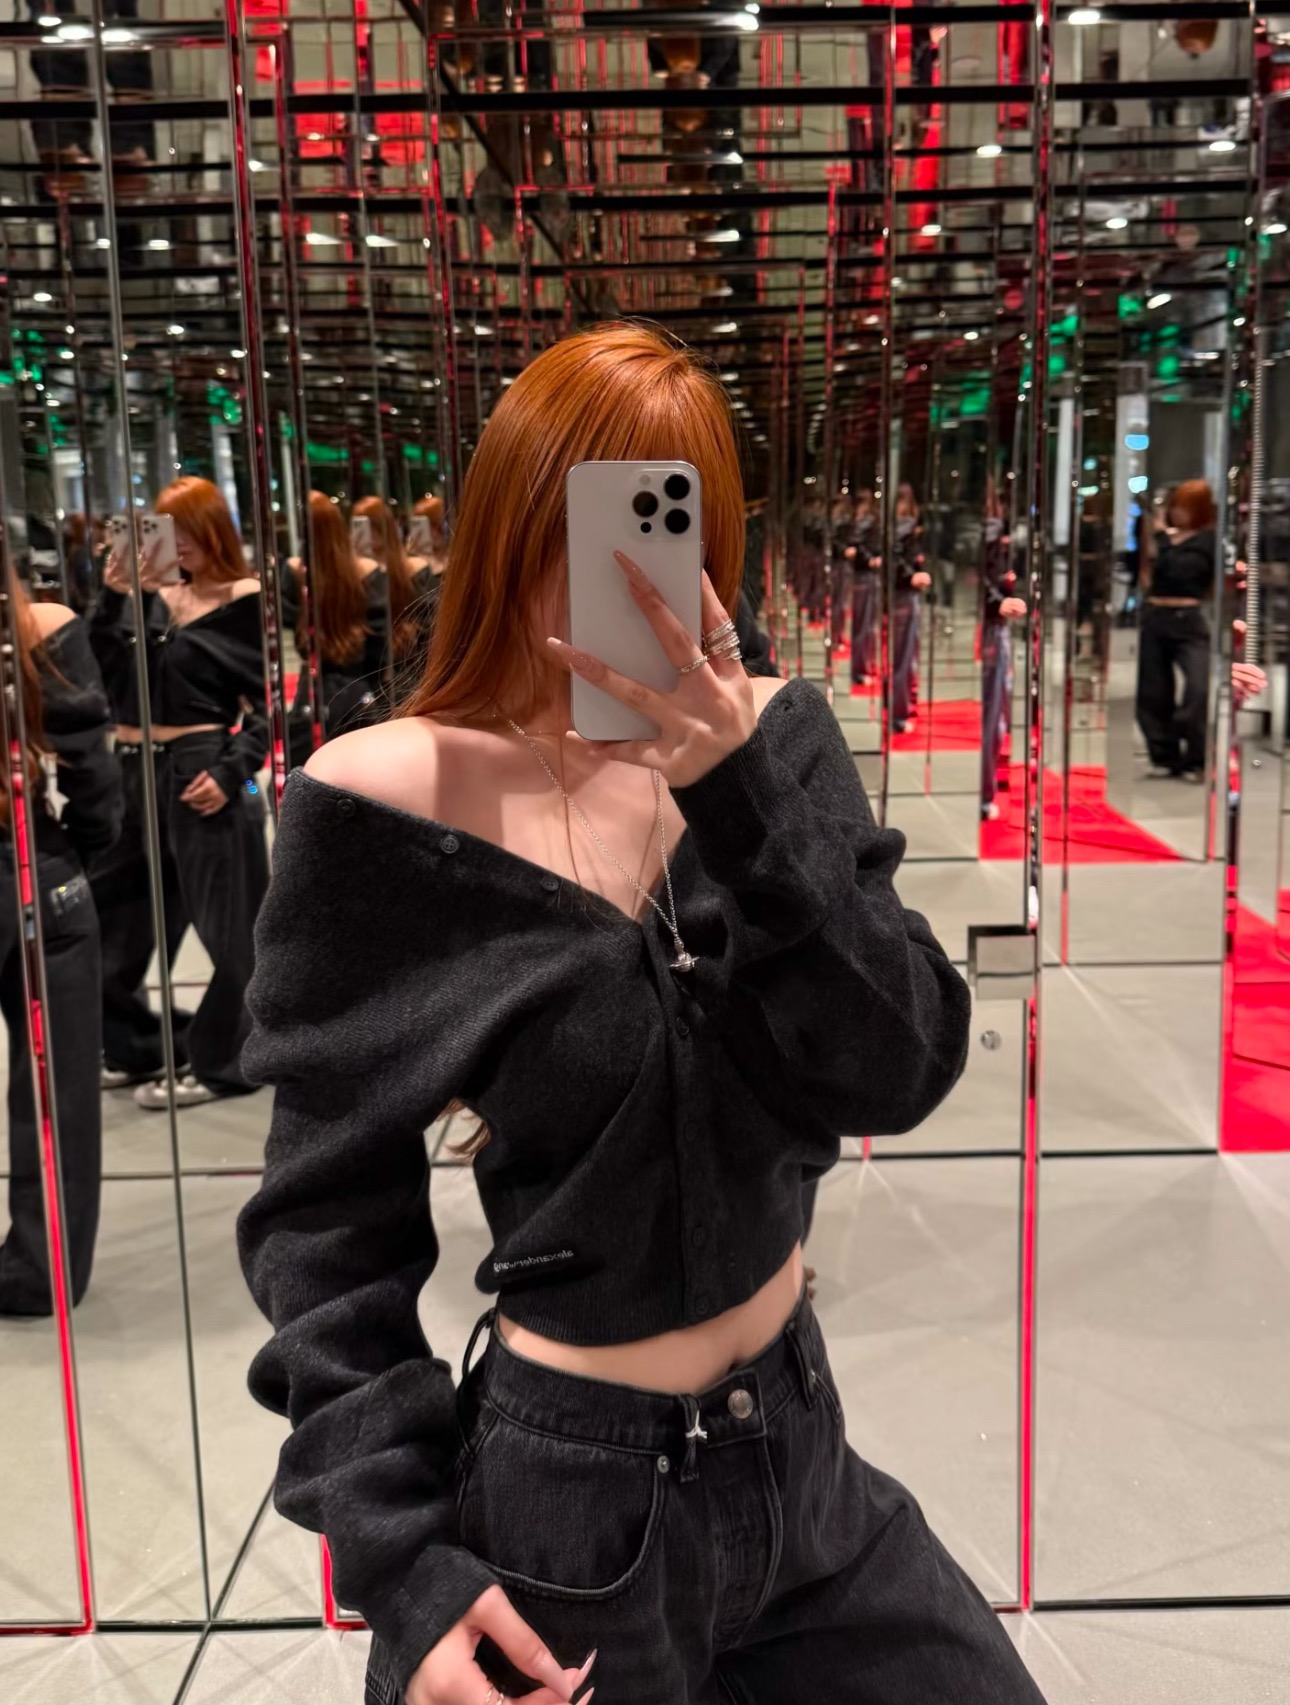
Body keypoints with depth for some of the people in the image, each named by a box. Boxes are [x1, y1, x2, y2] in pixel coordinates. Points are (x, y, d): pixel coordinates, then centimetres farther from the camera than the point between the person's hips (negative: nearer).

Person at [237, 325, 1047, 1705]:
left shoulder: (769, 741, -4)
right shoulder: (389, 806, -15)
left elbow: (898, 1072, -14)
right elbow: (330, 1216, -9)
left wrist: (742, 792, -26)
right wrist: (396, 1556, -14)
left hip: (796, 1434, 5)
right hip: (571, 1498, -4)